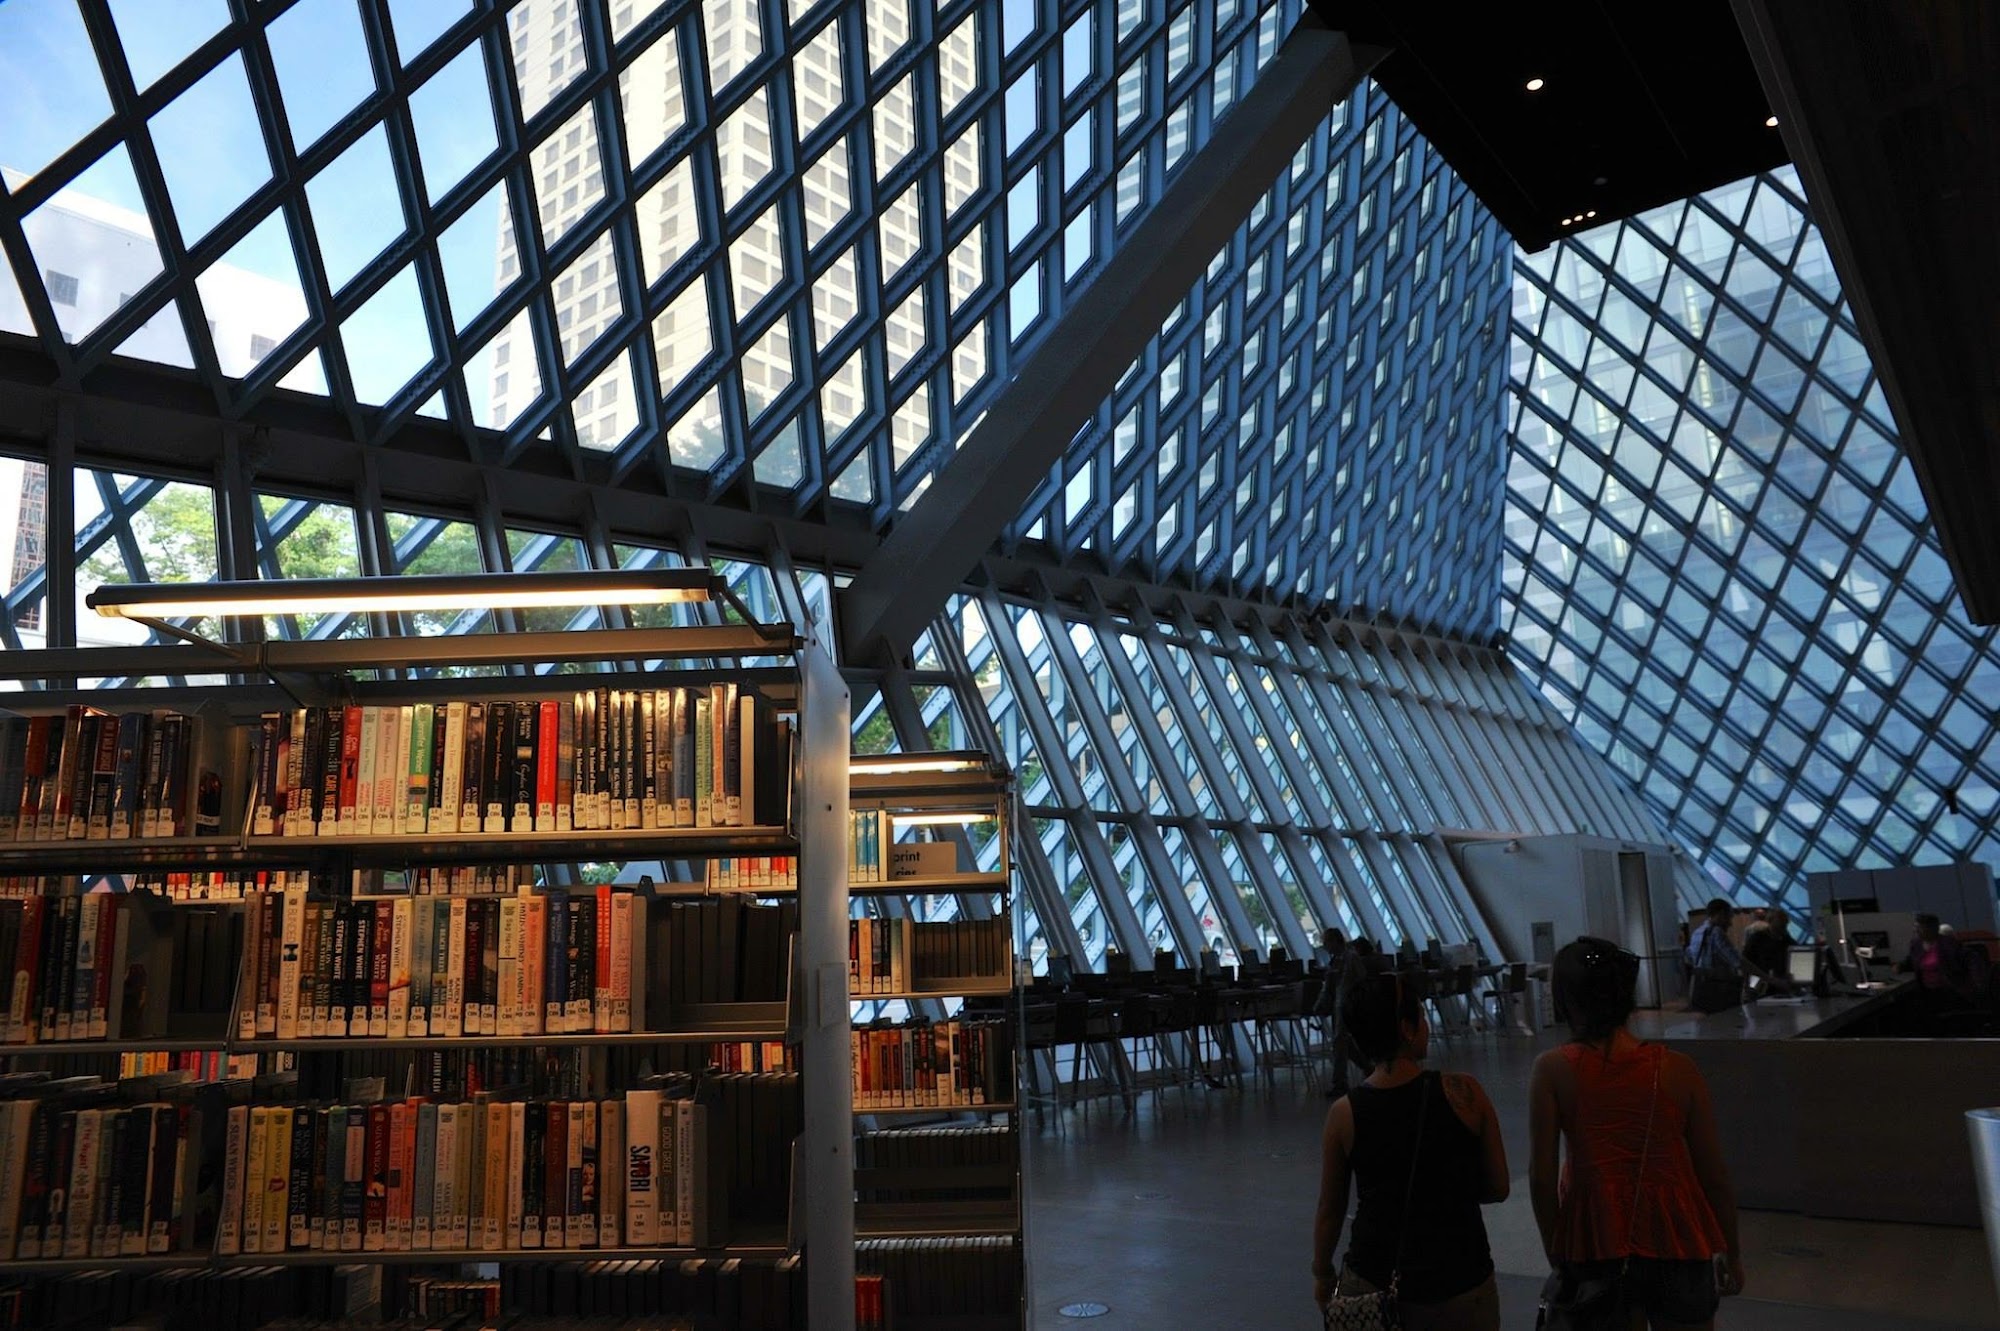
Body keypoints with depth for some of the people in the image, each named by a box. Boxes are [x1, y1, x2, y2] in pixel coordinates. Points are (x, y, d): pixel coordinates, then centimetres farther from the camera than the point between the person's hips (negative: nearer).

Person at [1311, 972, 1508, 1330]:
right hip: (1462, 1284, 1)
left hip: (1374, 1285, 0)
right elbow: (1498, 1188, -4)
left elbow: (1329, 1211, 1)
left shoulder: (1344, 1114, -10)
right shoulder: (1462, 1093, -13)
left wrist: (1322, 1275, 17)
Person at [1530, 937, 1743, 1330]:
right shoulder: (1678, 1070, -9)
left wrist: (1557, 1256, 3)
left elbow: (1541, 1177, -11)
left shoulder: (1552, 1071, -12)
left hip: (1596, 1250, 0)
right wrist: (1731, 1253, 13)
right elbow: (1714, 1174, -3)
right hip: (1675, 1247, 1)